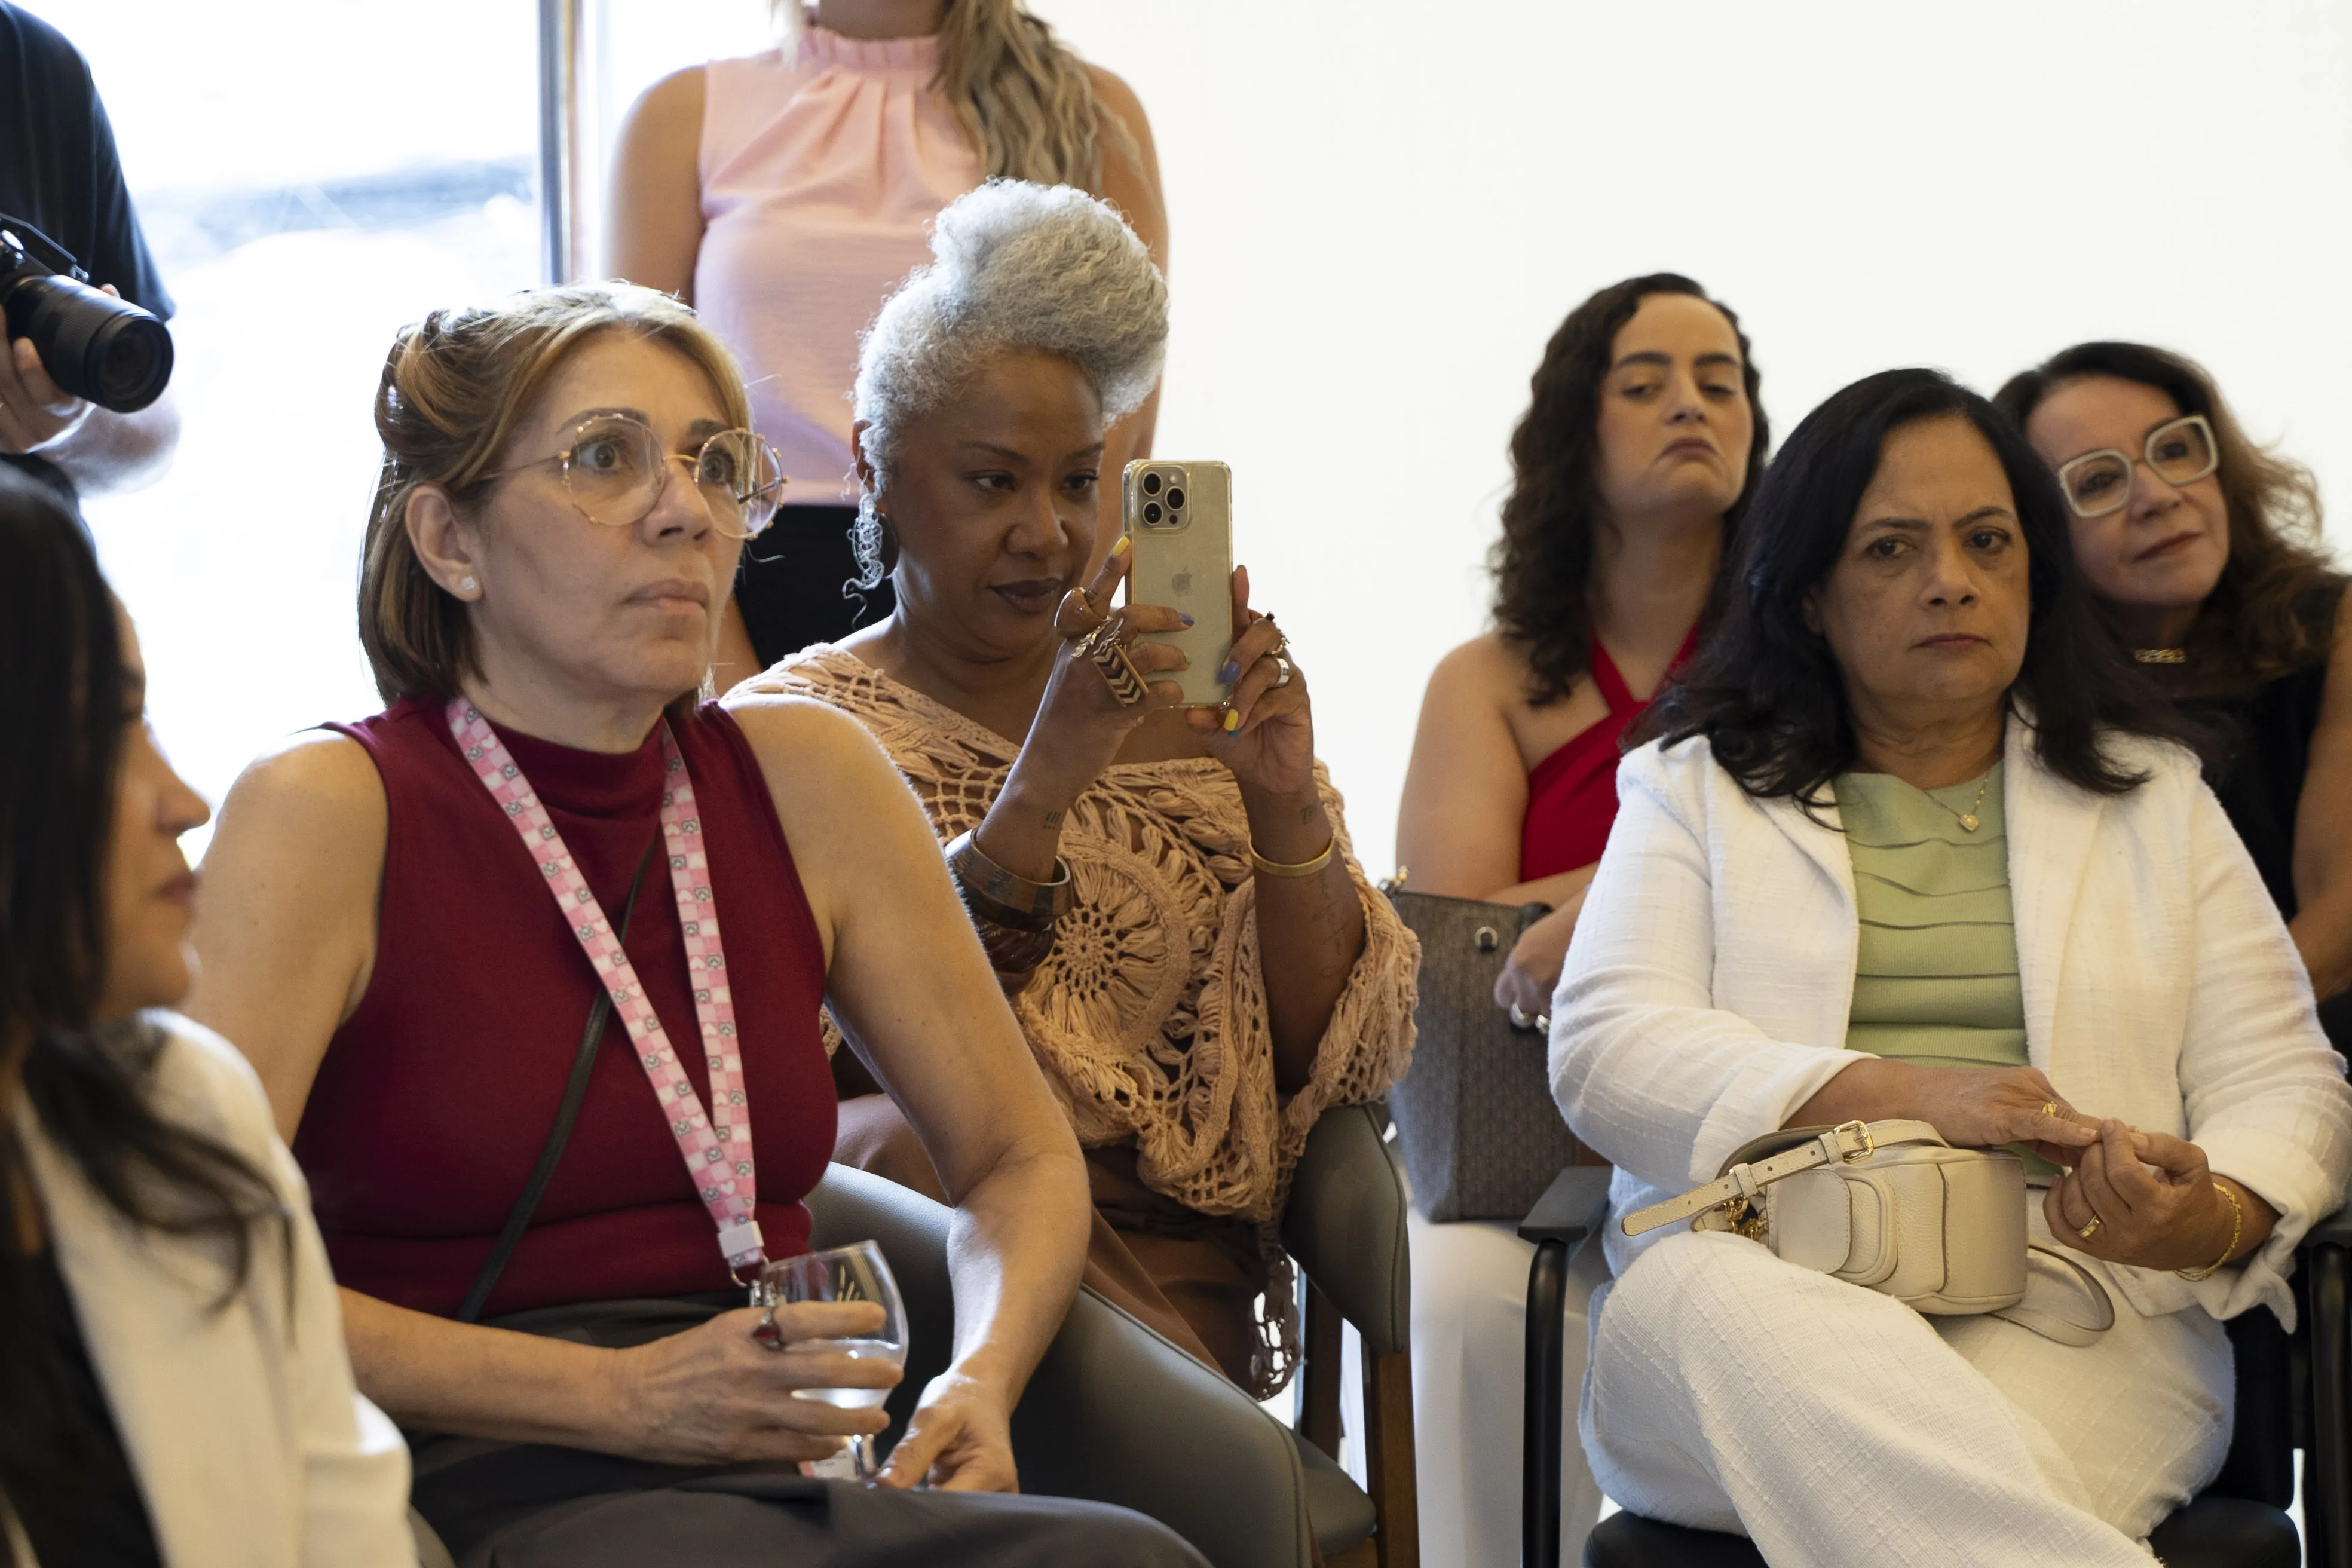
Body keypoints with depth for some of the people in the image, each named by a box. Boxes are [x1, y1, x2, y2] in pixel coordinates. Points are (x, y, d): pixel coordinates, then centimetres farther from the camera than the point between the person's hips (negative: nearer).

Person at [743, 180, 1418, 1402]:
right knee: (903, 1146, -34)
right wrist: (1048, 774, -24)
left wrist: (1288, 807, -11)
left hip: (1169, 1272, 0)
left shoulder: (1187, 707, 14)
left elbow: (1340, 1063, 6)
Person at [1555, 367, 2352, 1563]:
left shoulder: (2155, 800, 24)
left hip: (2071, 1301, -2)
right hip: (1758, 1276, 3)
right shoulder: (1694, 788, 19)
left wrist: (2215, 1217, -11)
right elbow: (1604, 1052, 3)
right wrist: (1903, 1094, -13)